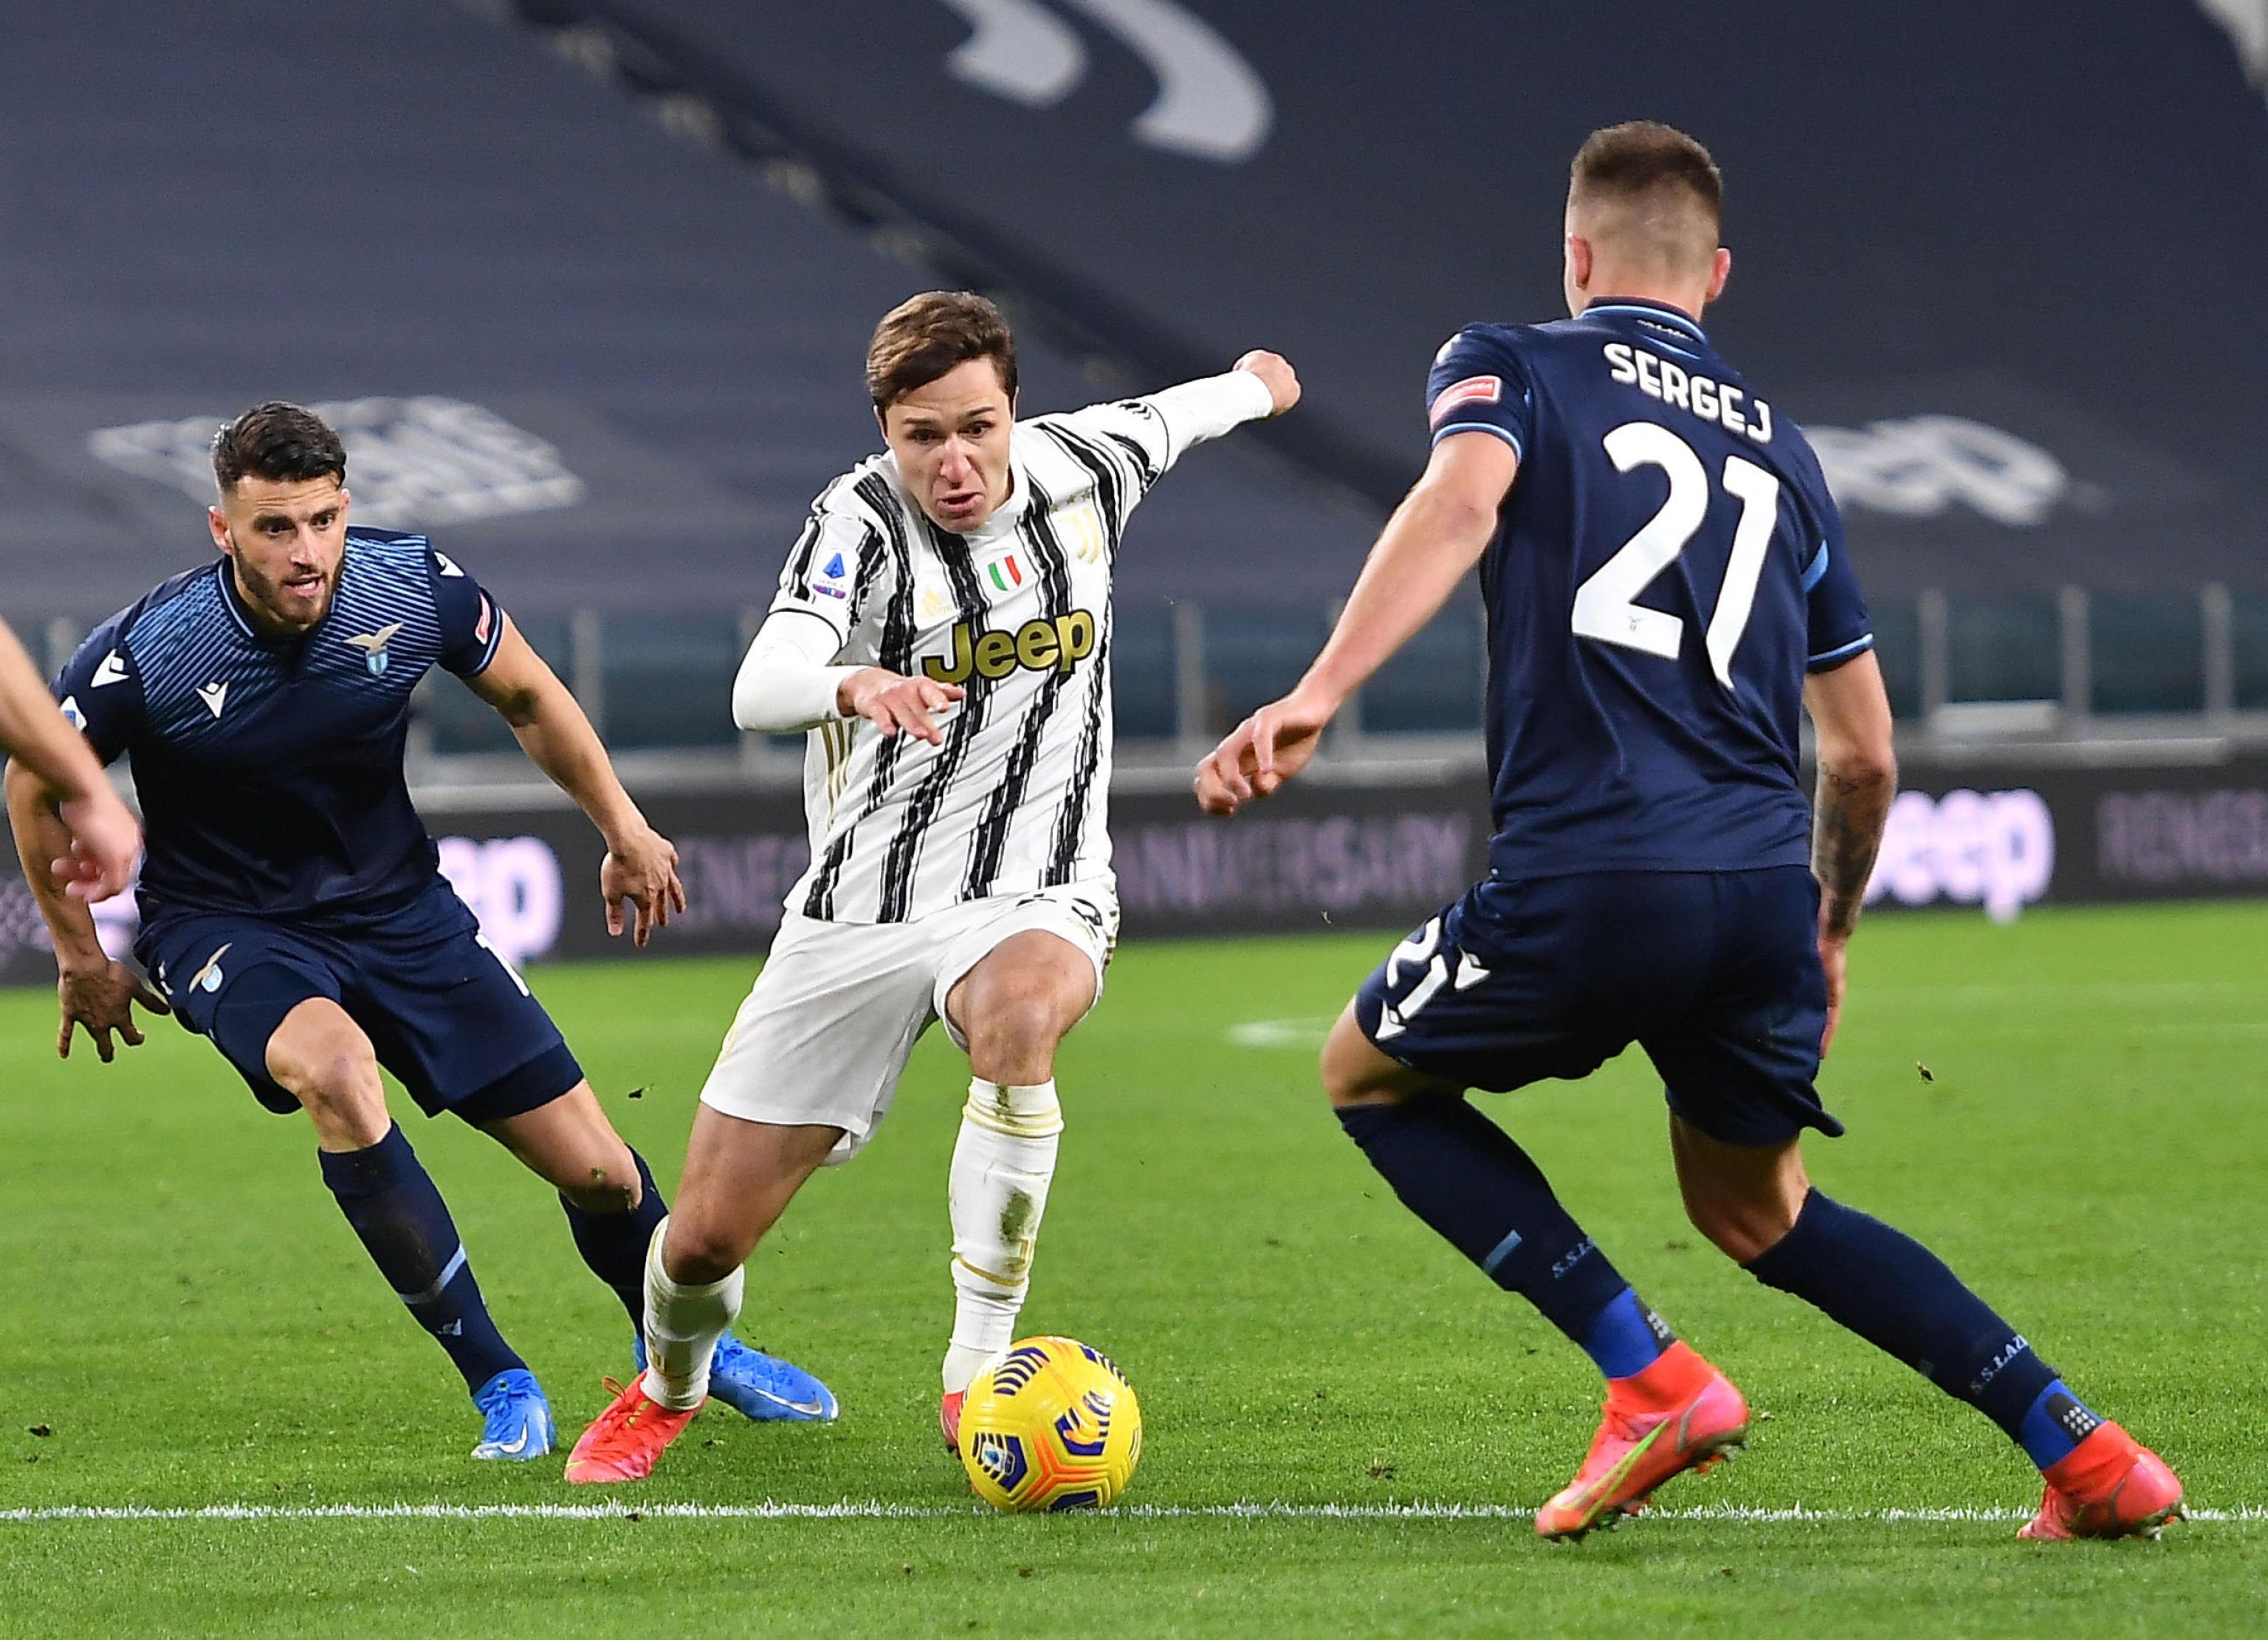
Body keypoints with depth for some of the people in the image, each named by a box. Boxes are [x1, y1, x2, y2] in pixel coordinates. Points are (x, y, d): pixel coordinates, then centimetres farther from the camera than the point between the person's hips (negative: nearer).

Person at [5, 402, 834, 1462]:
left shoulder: (415, 588, -16)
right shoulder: (147, 654, -25)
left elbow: (526, 696, 6)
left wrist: (623, 830, 9)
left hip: (396, 907, 3)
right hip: (227, 926, -3)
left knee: (598, 1169, 0)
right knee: (336, 1069, -37)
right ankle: (497, 1384, -22)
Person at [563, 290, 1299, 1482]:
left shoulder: (1081, 468, -1)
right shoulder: (861, 521, -13)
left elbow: (1159, 421, 25)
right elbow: (758, 689, -30)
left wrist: (1249, 388, 46)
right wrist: (855, 685, -52)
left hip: (1032, 900, 1)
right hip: (858, 912, -1)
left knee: (1019, 1009, -39)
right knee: (705, 1236, 0)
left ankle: (976, 1381, -30)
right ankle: (669, 1388, 38)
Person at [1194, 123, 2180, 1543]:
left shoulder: (1510, 369, 11)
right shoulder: (1781, 447, 23)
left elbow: (1463, 497, -15)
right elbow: (1866, 755, 24)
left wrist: (1318, 696, -25)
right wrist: (1831, 932, 40)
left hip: (1586, 884, -5)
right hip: (1766, 885, 5)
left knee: (1370, 1076, 22)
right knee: (1759, 1212, 27)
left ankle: (1654, 1377, 4)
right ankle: (2086, 1453, 14)